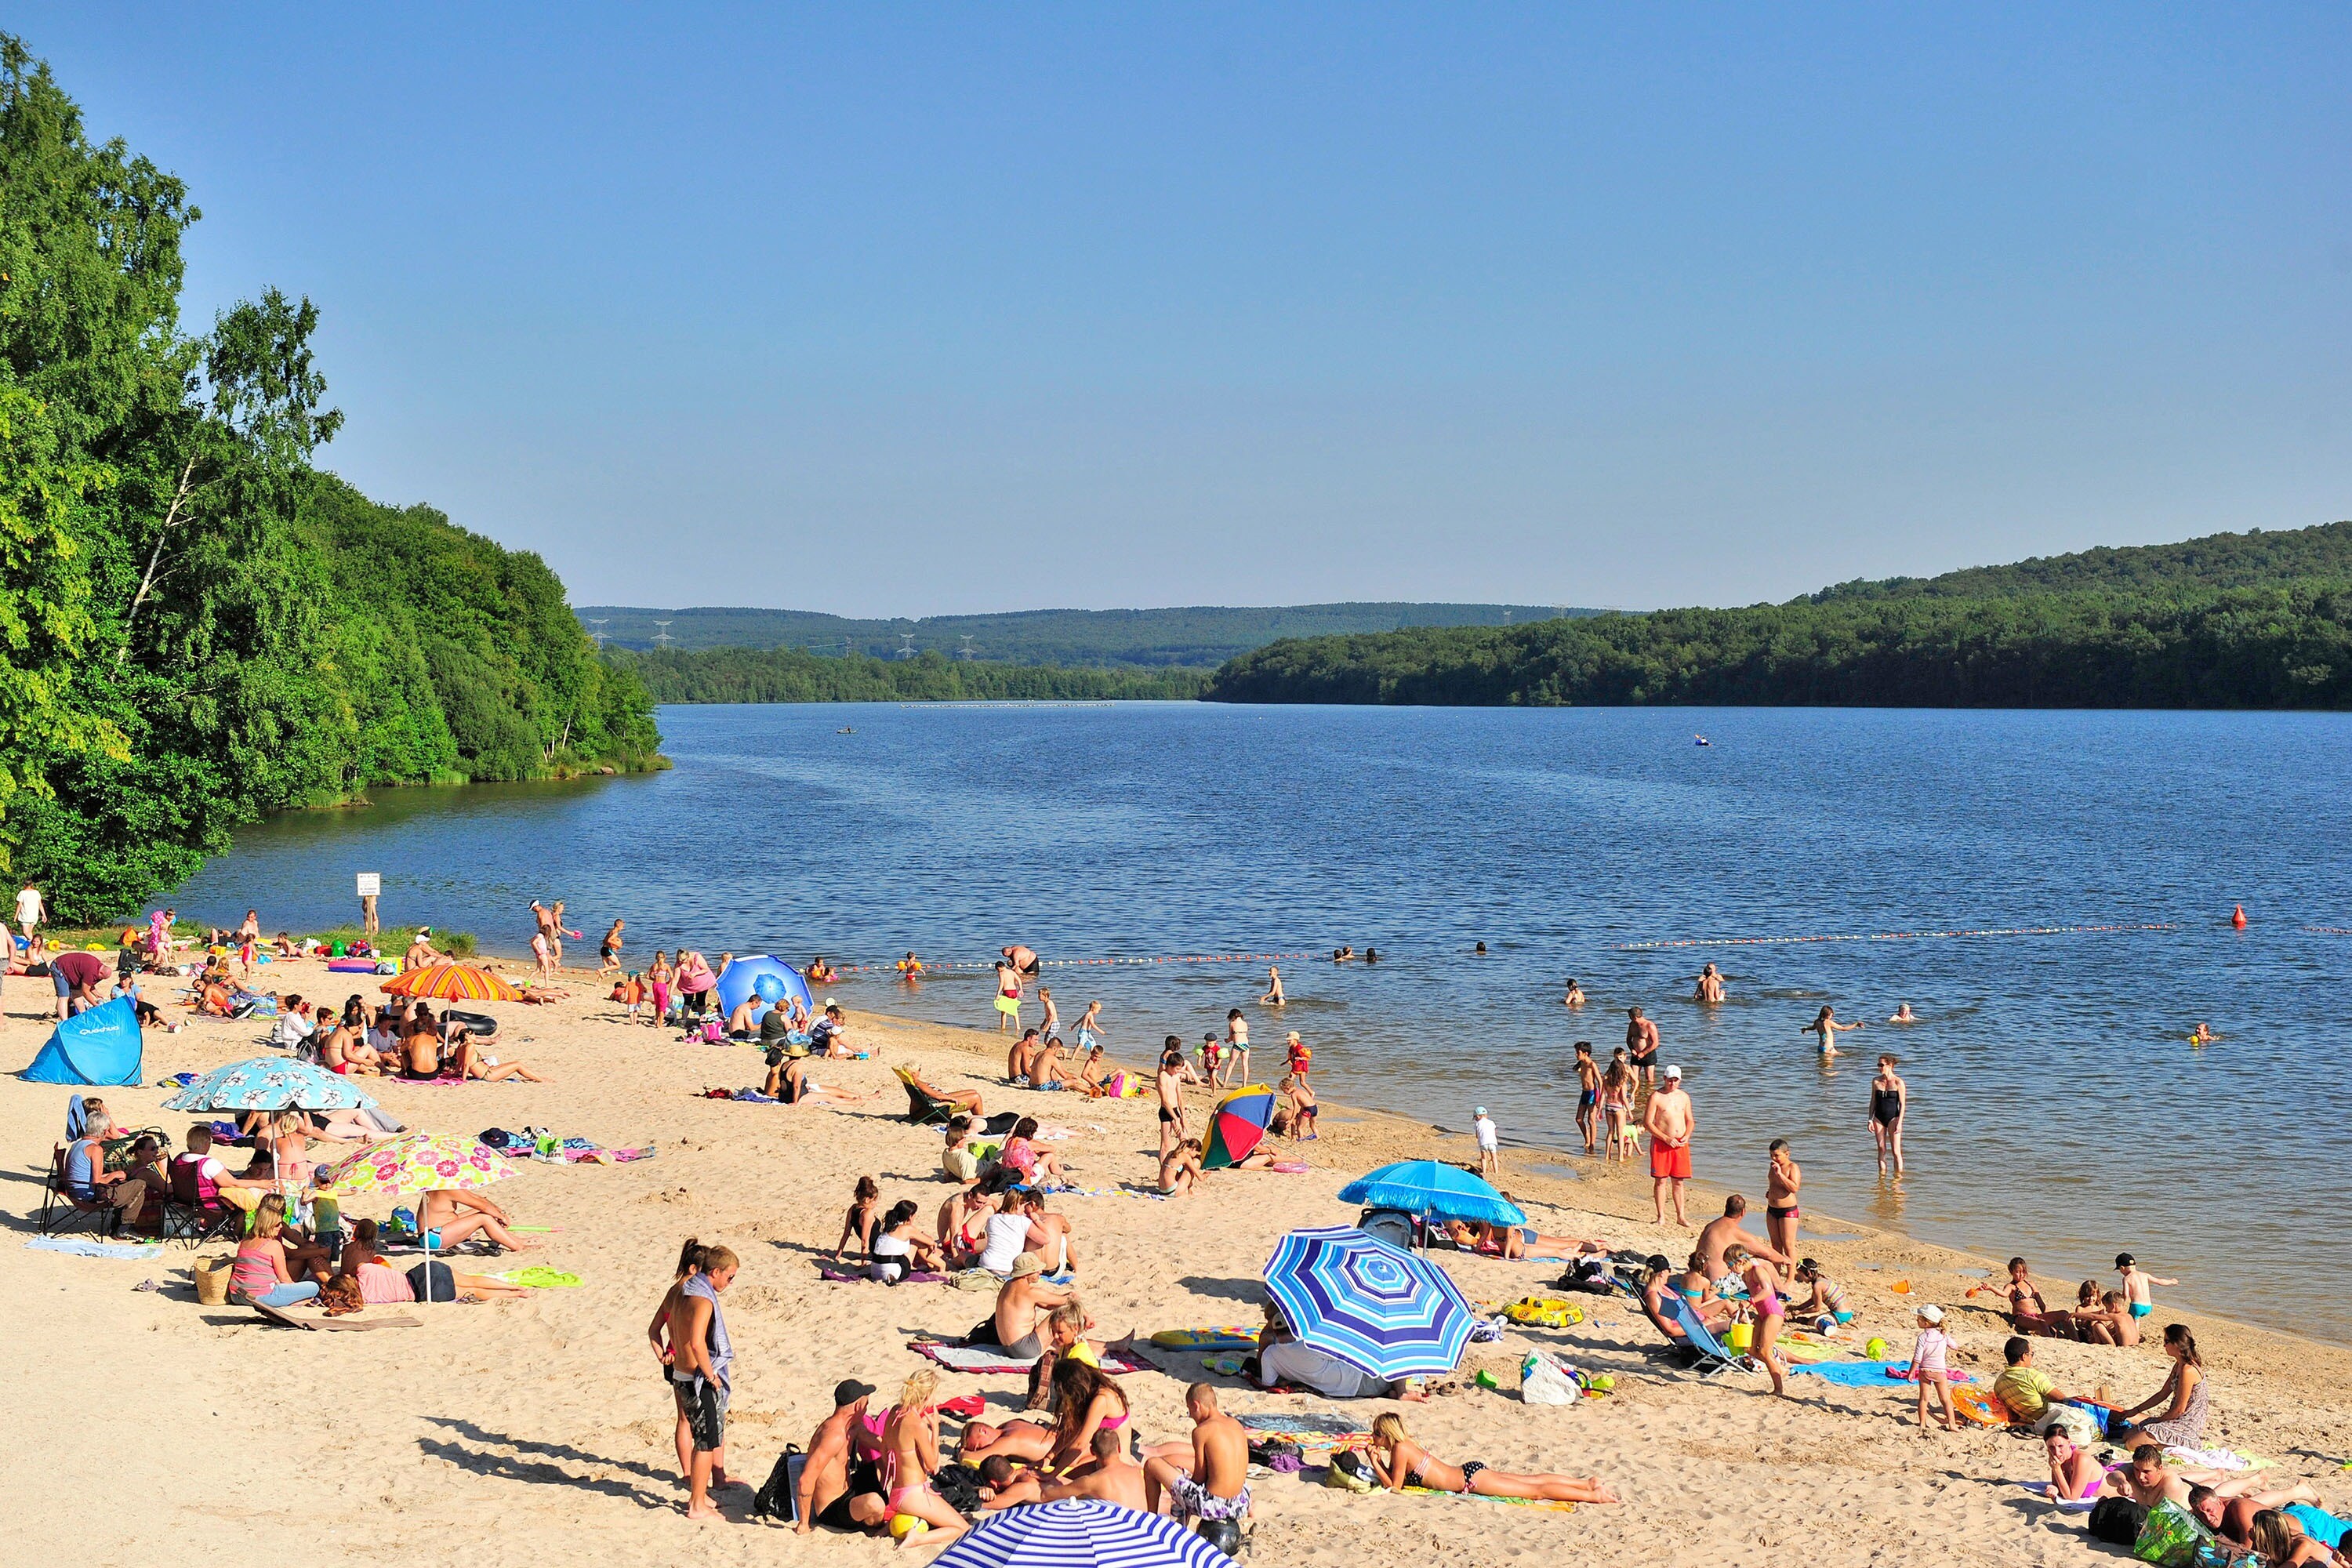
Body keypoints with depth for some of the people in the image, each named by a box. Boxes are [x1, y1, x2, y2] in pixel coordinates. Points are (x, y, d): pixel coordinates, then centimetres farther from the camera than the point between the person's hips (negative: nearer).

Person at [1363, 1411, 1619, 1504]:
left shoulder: (1400, 1450, -16)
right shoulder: (1404, 1444, 10)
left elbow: (1394, 1486, -14)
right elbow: (1391, 1477, 19)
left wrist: (1375, 1462, -15)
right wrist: (1376, 1459, 6)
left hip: (1471, 1479, -8)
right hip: (1469, 1471, 8)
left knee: (1537, 1491, -6)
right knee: (1534, 1481, 14)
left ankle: (1593, 1495, -5)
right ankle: (1588, 1483, 18)